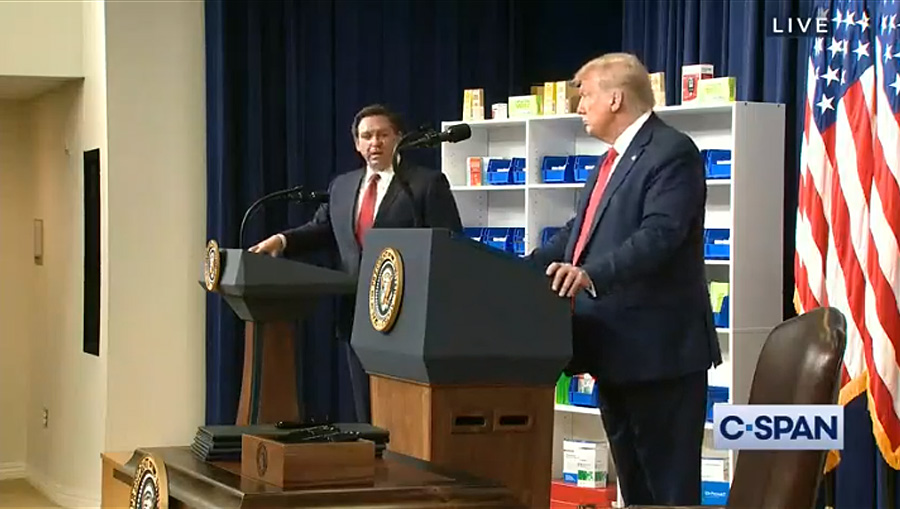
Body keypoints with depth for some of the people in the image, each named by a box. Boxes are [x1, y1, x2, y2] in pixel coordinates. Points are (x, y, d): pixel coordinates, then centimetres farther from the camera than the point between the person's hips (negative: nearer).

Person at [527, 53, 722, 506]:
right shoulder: (614, 159, 19)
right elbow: (578, 232, 22)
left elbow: (659, 234, -26)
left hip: (659, 347, -10)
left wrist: (592, 274, -38)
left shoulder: (672, 153, -13)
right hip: (614, 350, 10)